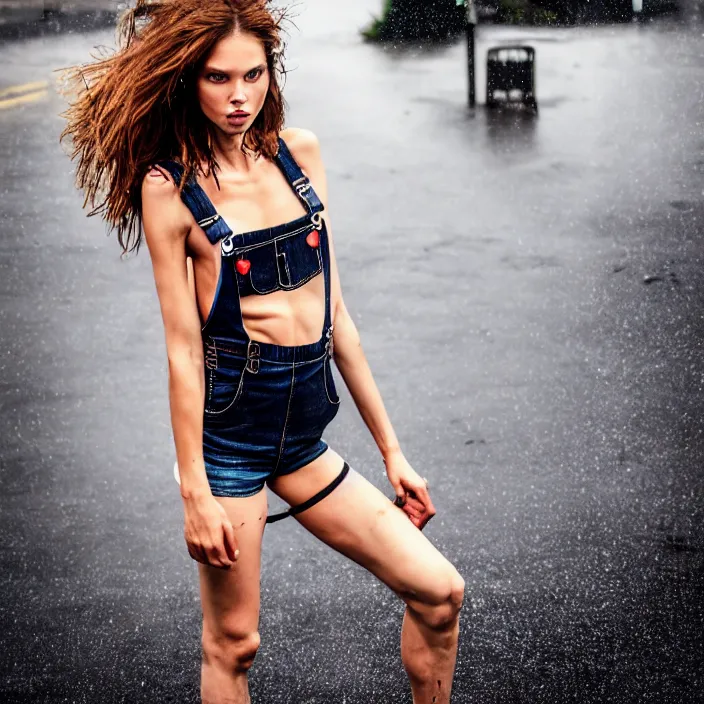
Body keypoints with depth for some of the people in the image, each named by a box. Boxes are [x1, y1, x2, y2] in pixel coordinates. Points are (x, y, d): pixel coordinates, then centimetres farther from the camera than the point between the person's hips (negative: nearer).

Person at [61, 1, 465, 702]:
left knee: (439, 592, 2)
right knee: (232, 644, 4)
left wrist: (389, 448, 10)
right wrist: (194, 490, -12)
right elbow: (182, 346, -10)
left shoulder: (299, 152, 6)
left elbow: (333, 312, 9)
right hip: (228, 425, -5)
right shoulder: (169, 185, -8)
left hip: (303, 432, 5)